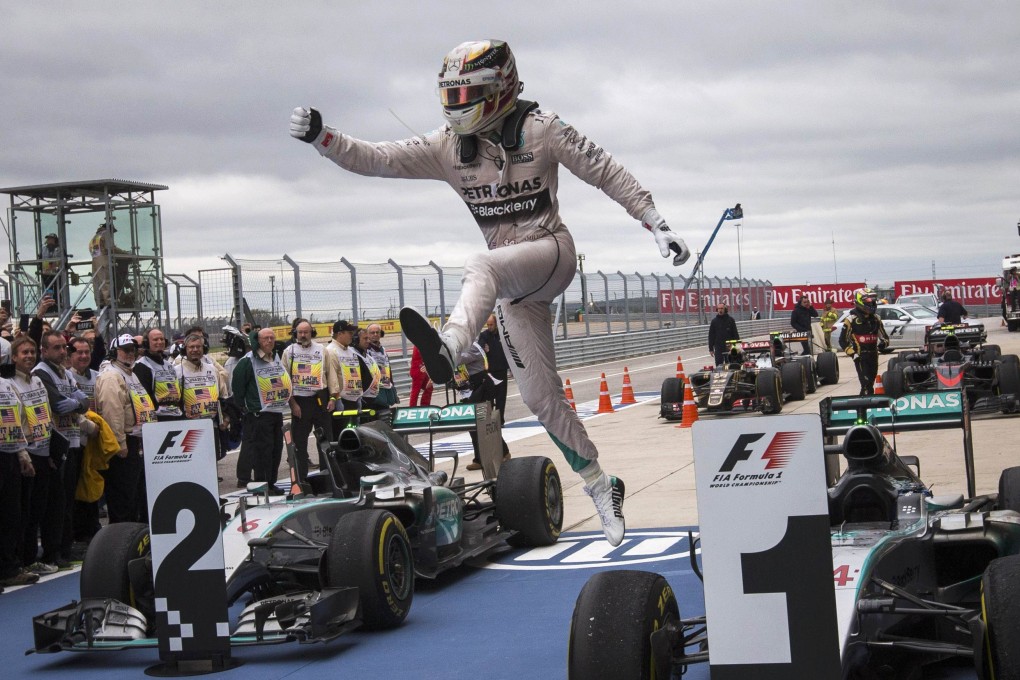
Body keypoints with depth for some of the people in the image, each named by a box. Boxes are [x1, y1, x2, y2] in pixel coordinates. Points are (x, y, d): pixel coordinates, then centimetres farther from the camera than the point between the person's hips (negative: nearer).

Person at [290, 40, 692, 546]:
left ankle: (447, 350, -66)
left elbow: (607, 173, -3)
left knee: (482, 266, -38)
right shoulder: (447, 147, 3)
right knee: (540, 396, 5)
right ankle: (600, 486, 19)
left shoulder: (540, 129, -8)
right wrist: (320, 137, -19)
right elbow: (376, 160, -3)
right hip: (512, 281, 6)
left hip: (551, 250, -6)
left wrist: (658, 226, -6)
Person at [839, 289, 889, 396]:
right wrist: (852, 354, -14)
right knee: (866, 384, -17)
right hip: (860, 356, -6)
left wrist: (883, 343, -2)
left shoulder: (875, 319, 13)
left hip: (873, 355, 6)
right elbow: (843, 340, -4)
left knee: (871, 383, 13)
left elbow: (884, 336, 22)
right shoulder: (852, 320, -5)